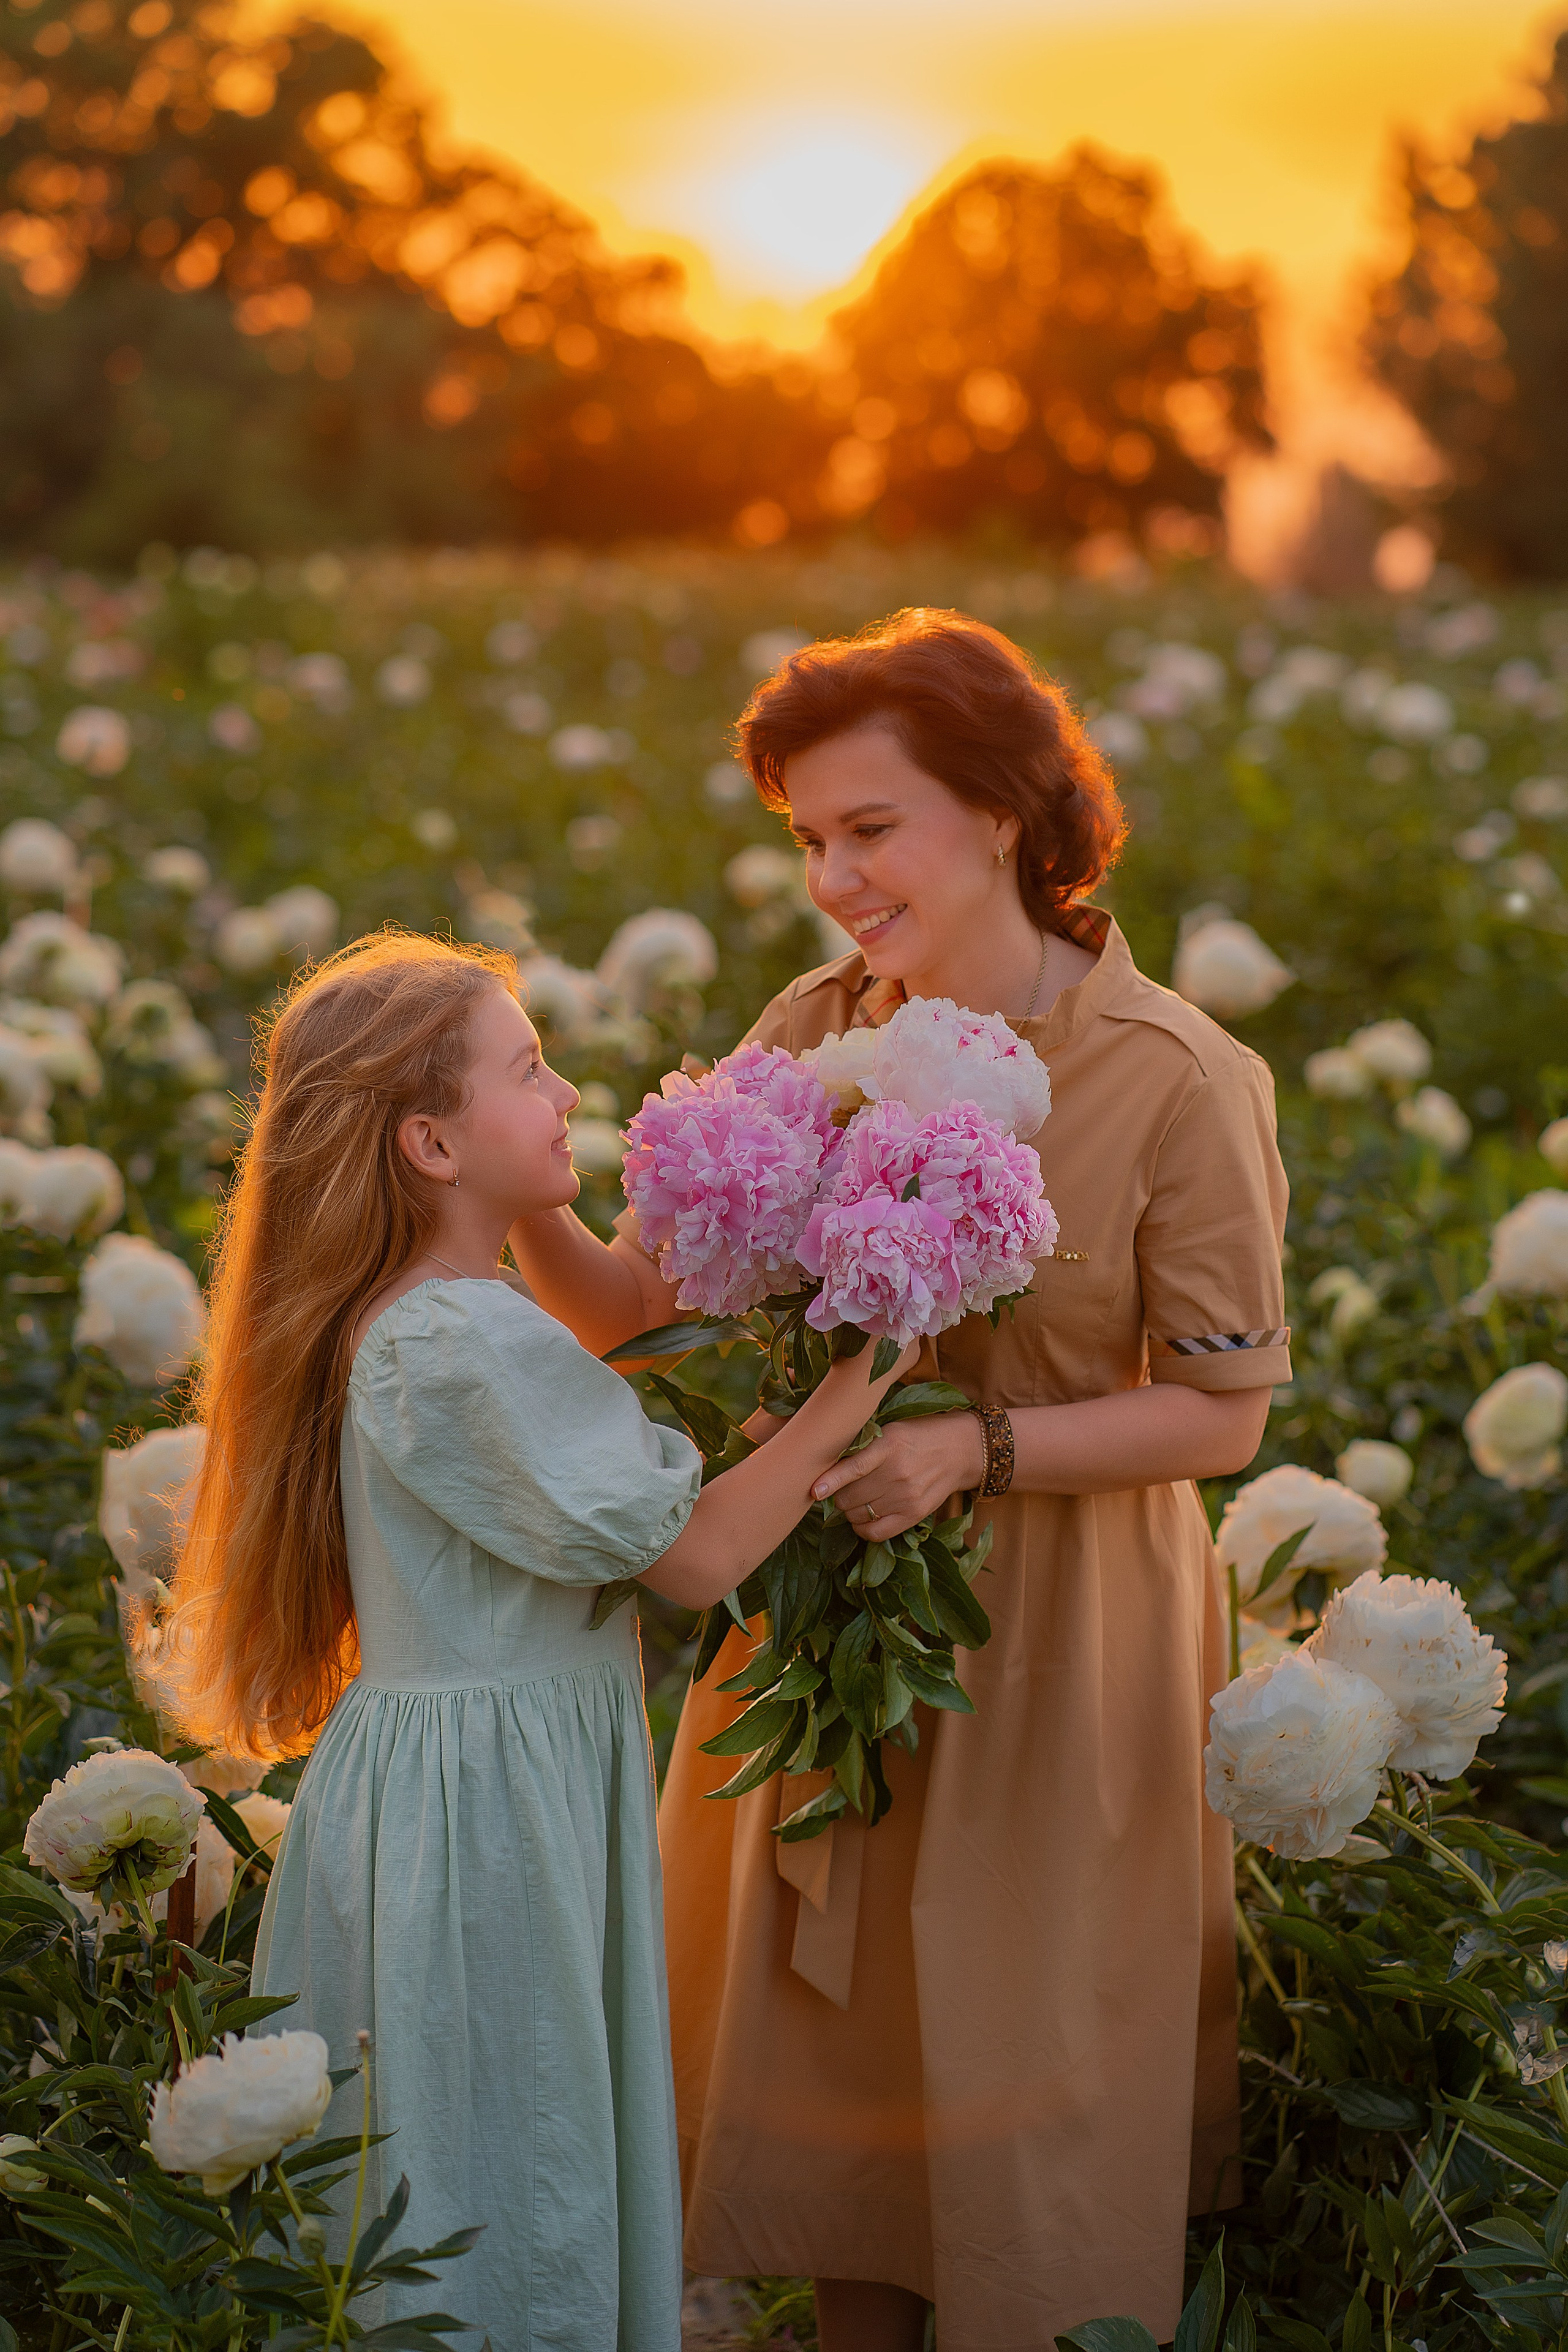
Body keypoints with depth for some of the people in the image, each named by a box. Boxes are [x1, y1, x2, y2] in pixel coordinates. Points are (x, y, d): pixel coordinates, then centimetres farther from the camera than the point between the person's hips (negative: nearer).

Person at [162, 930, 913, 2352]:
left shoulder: (385, 1324, 8)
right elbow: (694, 1558, -18)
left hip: (404, 1760, 9)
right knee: (518, 2189, 2)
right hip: (496, 1797, -9)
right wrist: (848, 1395, -11)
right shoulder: (478, 1343, -22)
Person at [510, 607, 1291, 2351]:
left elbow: (1221, 1415, -11)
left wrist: (976, 1449, -24)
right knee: (829, 2067, 16)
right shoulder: (813, 1034, -4)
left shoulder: (1176, 1079, -15)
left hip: (1051, 1652, -4)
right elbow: (654, 1311, -6)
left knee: (1016, 2100, 10)